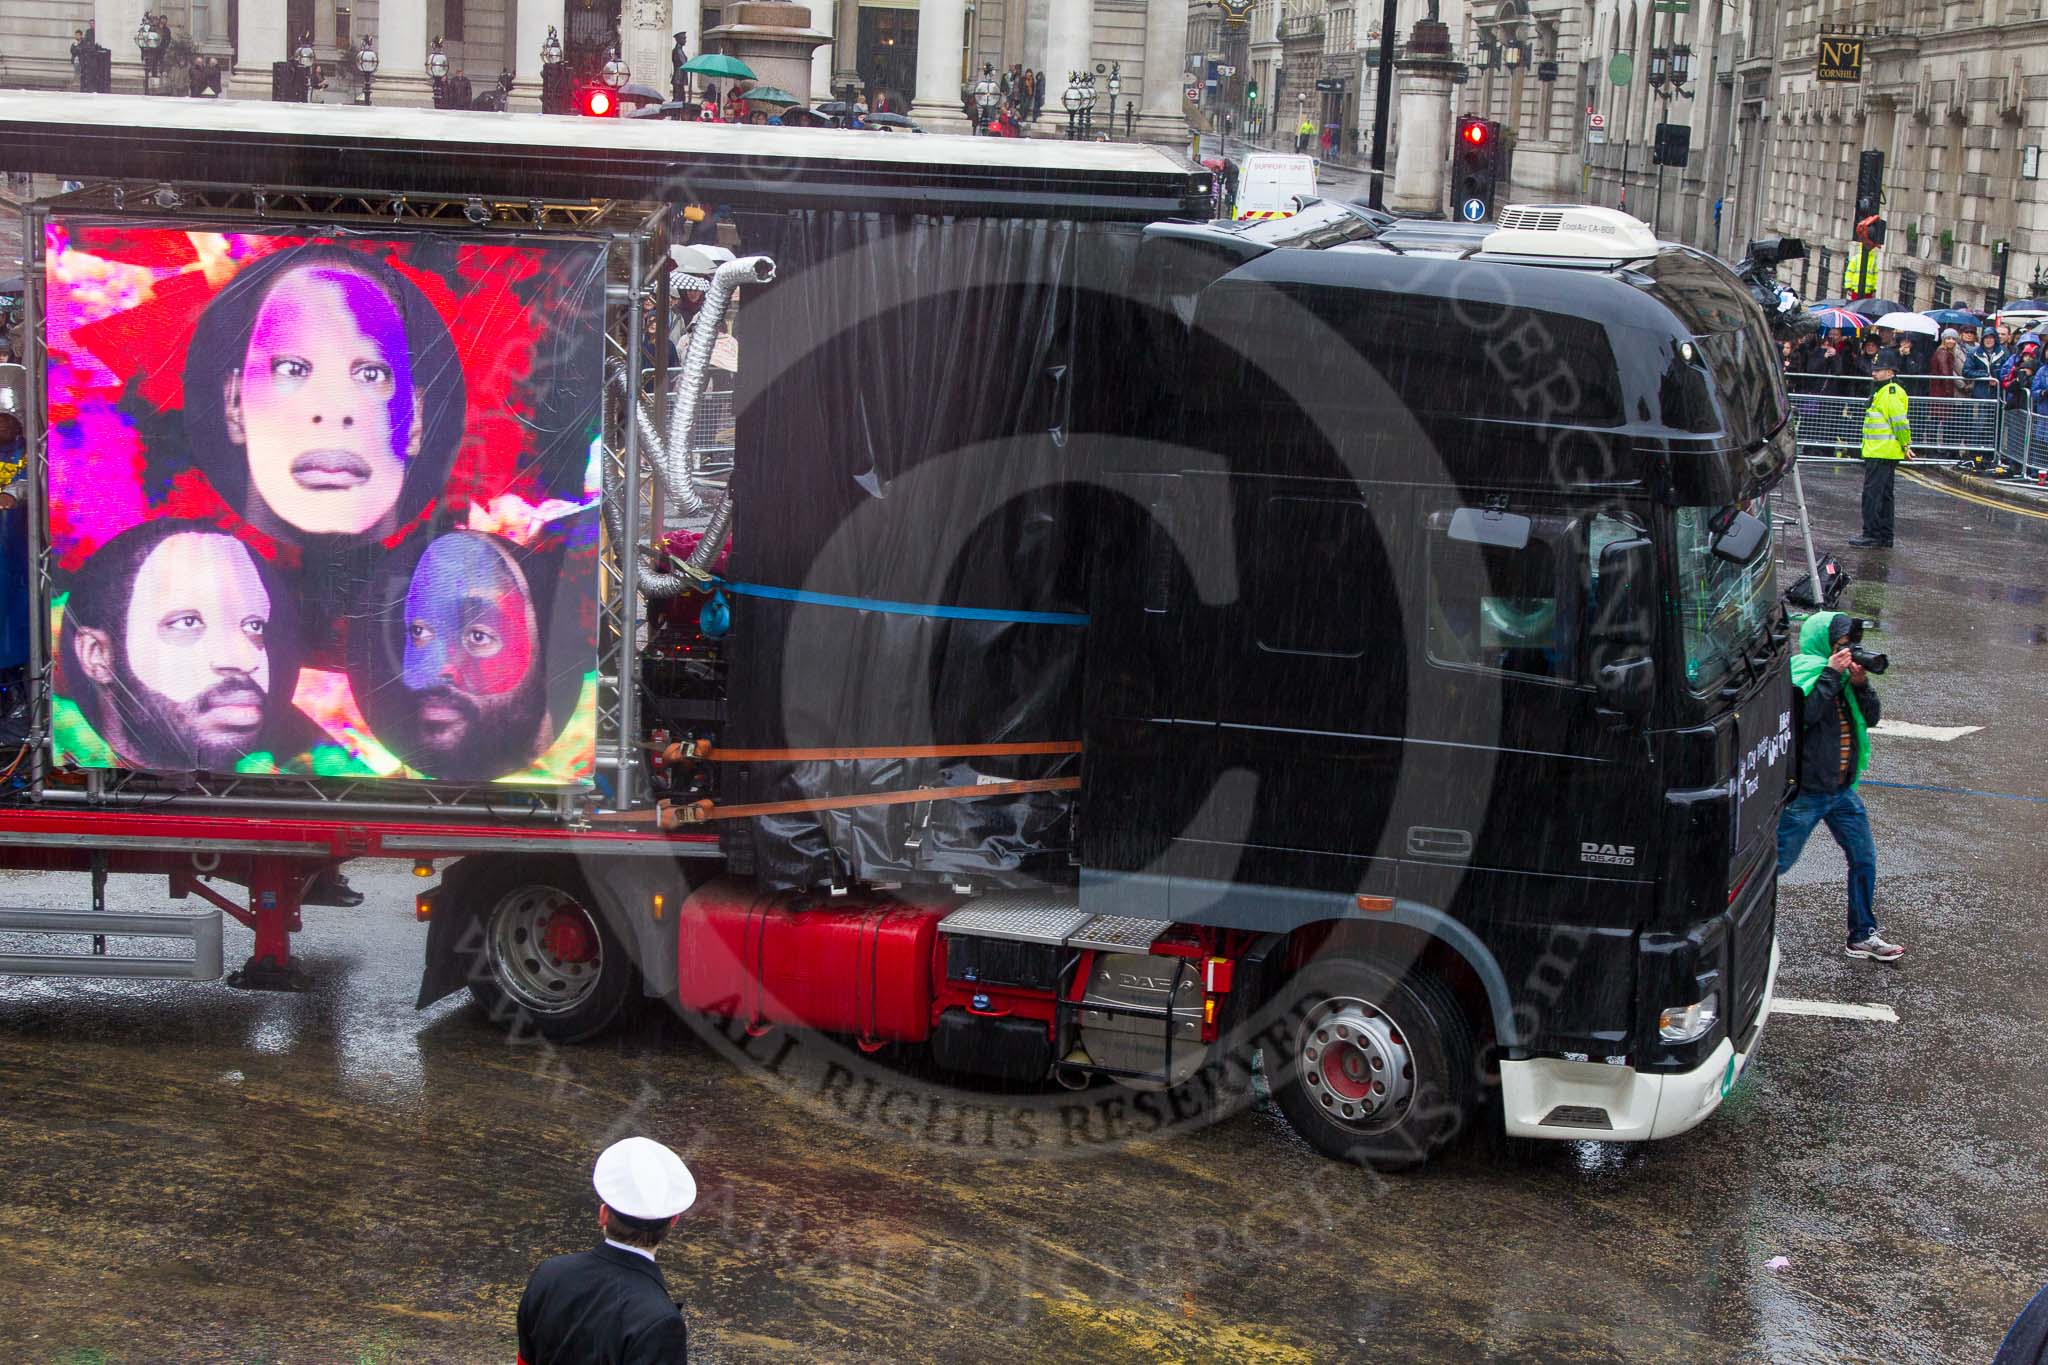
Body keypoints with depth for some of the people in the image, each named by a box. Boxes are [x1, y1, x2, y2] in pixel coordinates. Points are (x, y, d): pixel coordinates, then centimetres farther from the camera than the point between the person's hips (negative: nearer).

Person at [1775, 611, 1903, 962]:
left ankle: (1863, 935, 19)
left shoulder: (1843, 675, 9)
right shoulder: (1800, 673, -13)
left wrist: (1860, 683, -7)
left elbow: (1871, 717, 9)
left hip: (1842, 790, 8)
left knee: (1864, 858, 9)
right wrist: (1831, 674, -24)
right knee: (1777, 863, -1)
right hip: (1804, 793, -8)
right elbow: (1804, 714, -28)